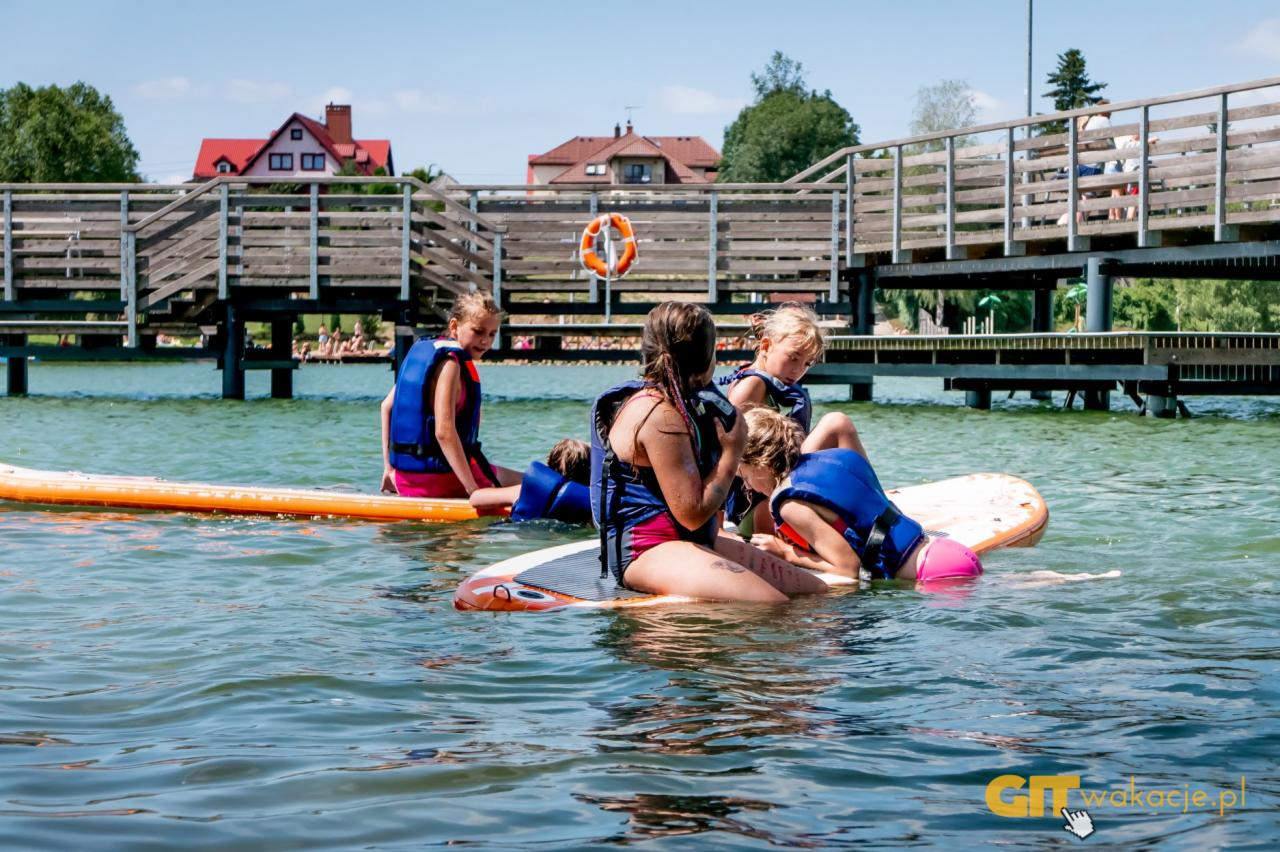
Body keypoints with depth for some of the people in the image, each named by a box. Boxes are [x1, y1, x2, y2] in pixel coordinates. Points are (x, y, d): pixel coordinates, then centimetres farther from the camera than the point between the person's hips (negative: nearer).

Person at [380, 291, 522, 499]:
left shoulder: (420, 350, 11)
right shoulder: (450, 363, -16)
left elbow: (387, 406, 16)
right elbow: (444, 431, -24)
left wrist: (389, 467, 20)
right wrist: (474, 490, -23)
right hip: (440, 478, -8)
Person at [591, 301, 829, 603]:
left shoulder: (677, 405, 14)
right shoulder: (660, 415, -17)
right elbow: (693, 514, -18)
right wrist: (732, 452, -7)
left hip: (697, 542, 11)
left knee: (818, 591, 3)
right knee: (773, 607, -31)